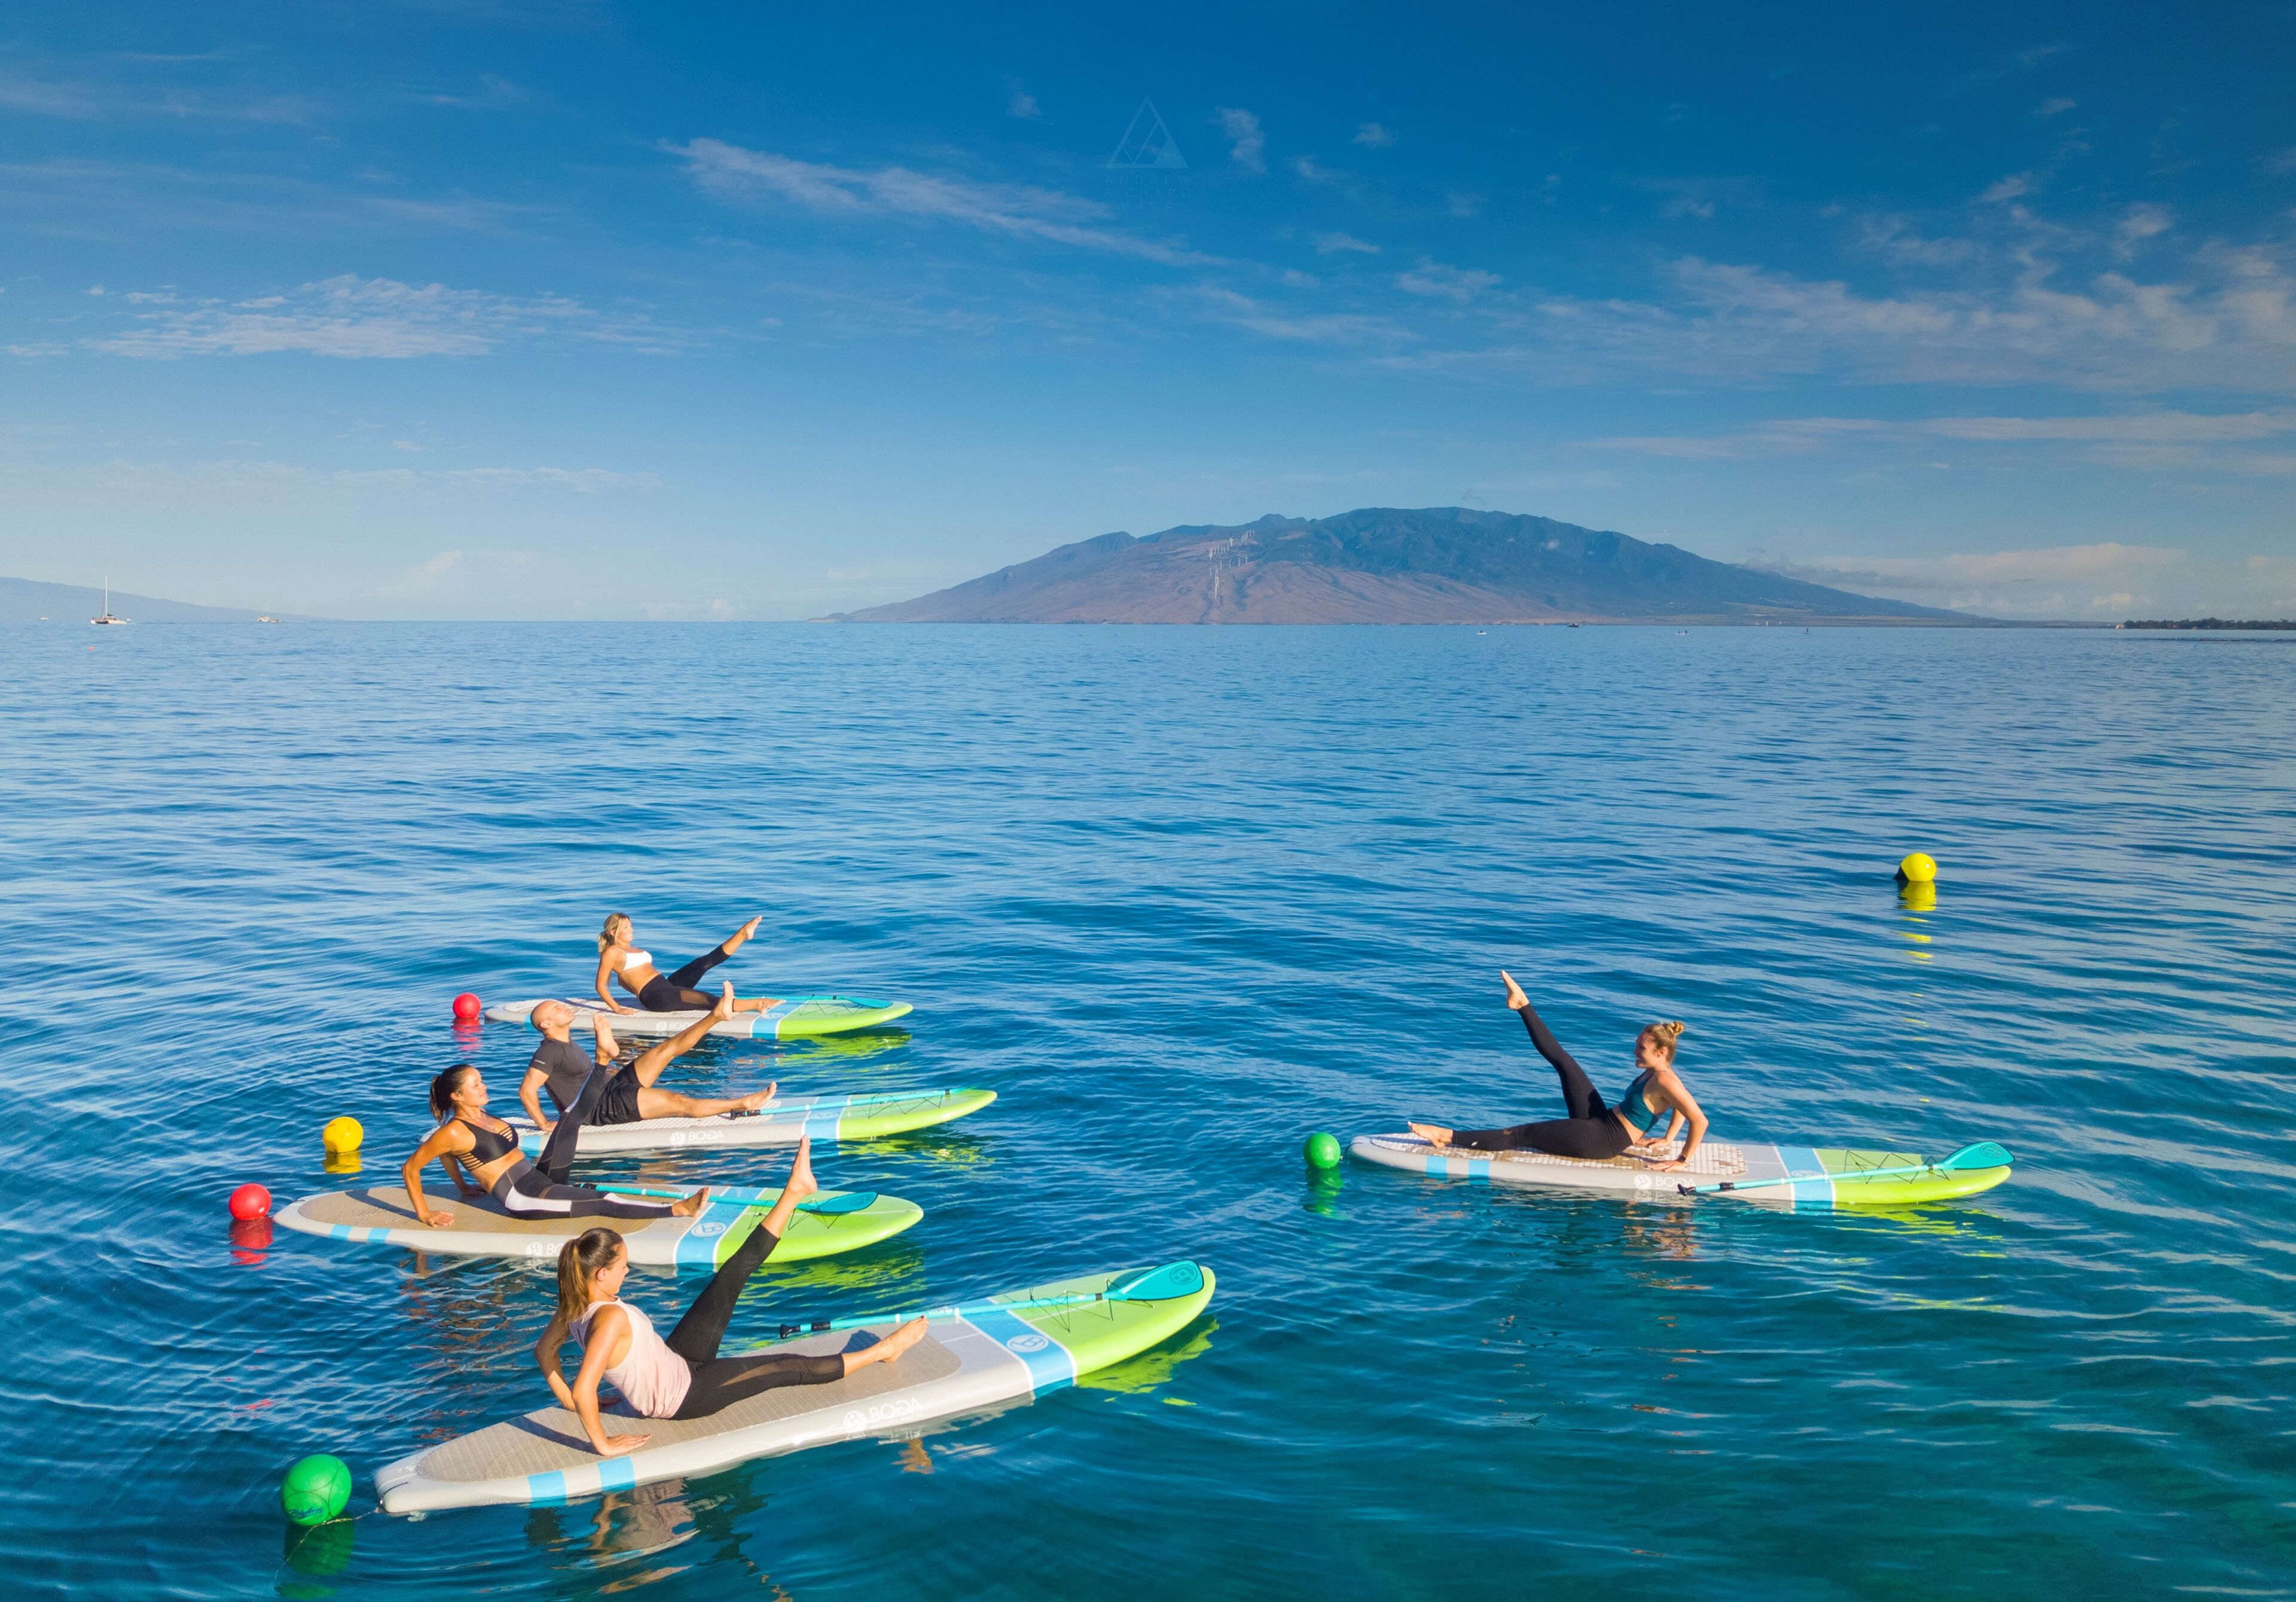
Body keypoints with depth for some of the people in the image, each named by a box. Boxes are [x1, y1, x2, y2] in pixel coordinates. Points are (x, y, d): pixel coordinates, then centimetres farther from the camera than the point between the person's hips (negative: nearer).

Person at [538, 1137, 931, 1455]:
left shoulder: (575, 1305, -10)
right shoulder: (610, 1318, -37)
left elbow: (544, 1350, 4)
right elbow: (583, 1390, -44)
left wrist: (569, 1403, 6)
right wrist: (603, 1444, -34)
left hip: (676, 1362, 9)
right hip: (684, 1394, -9)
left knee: (731, 1276, 4)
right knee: (789, 1368, 2)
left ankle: (794, 1192, 14)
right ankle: (881, 1351, 18)